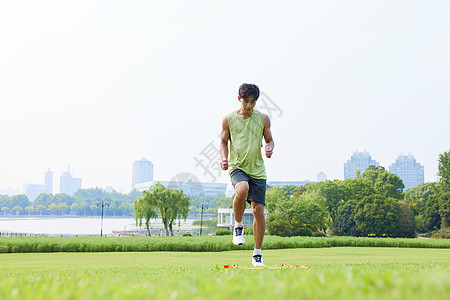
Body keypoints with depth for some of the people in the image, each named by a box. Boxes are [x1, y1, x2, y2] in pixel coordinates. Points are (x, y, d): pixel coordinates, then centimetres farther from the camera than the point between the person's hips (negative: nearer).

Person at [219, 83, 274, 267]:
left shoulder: (263, 119, 5)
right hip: (237, 167, -2)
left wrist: (270, 148, -9)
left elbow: (269, 140, 15)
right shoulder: (229, 119, 2)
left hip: (257, 169, 2)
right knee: (242, 190, -35)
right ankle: (238, 226, -6)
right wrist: (224, 158, -8)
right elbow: (223, 142, 11)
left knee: (258, 209, -2)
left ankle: (257, 254, 12)